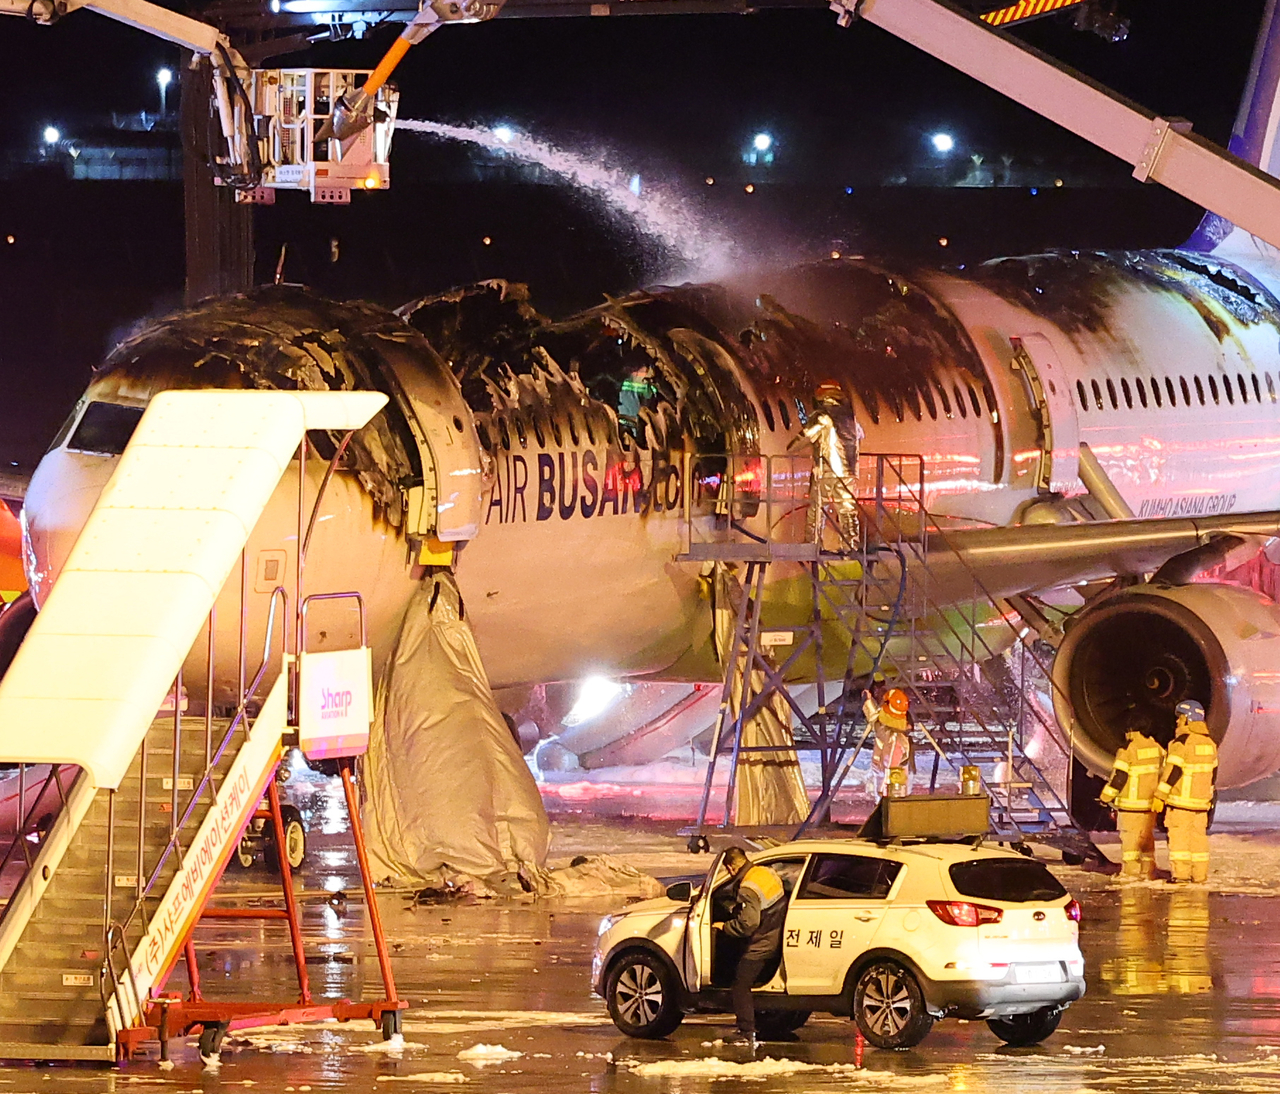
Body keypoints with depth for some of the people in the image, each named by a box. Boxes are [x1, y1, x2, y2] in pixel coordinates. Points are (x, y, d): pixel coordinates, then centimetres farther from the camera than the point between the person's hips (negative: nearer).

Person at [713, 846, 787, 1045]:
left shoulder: (748, 890, -23)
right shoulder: (766, 873, 4)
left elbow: (747, 924, -26)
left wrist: (725, 926, -9)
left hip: (762, 944, -9)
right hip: (777, 938, 9)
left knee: (741, 984, -2)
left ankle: (747, 1033, -5)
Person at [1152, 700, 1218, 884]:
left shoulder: (1182, 742, -13)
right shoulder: (1209, 743, 11)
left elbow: (1173, 771, -16)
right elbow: (1213, 772, 18)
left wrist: (1160, 796, -12)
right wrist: (1208, 796, 27)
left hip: (1181, 798, -7)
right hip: (1201, 799, 7)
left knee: (1179, 834, -3)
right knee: (1198, 835, 11)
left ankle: (1180, 872, -7)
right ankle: (1200, 873, 11)